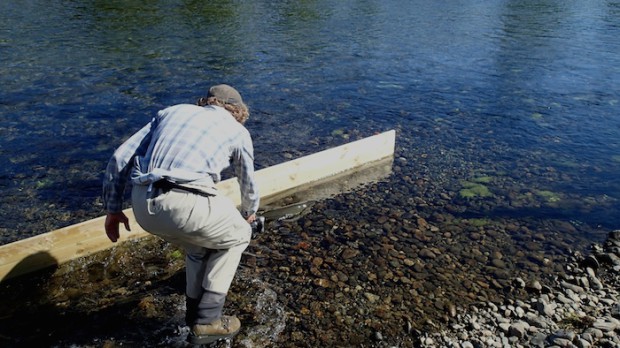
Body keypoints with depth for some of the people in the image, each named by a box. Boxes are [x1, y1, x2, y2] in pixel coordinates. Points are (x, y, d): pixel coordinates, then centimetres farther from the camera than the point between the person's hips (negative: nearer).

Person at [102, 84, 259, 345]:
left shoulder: (172, 111, 28)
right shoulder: (238, 131, 20)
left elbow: (120, 158, 20)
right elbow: (248, 185, 34)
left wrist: (113, 208, 27)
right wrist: (249, 212, 55)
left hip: (142, 205, 5)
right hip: (185, 204, -5)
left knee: (202, 239, 32)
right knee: (237, 234, 25)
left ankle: (196, 314, 38)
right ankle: (207, 319, 21)